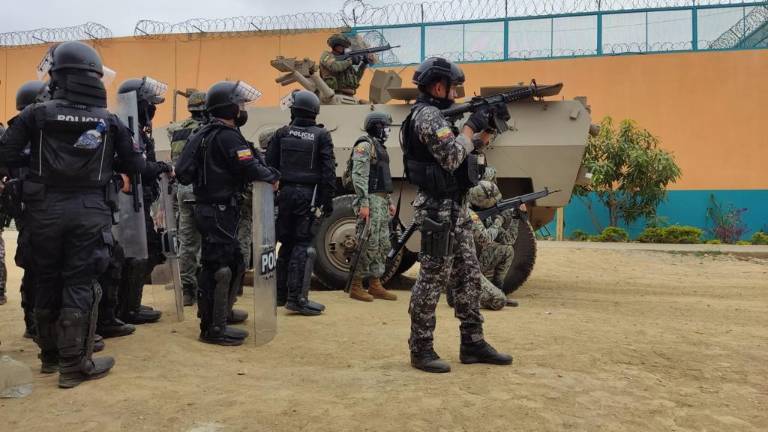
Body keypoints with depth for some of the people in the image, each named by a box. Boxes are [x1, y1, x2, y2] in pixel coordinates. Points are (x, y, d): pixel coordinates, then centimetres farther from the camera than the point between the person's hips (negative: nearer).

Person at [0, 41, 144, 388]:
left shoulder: (37, 113, -1)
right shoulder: (109, 120, 1)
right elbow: (134, 165, 5)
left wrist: (36, 161, 14)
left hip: (45, 209, 1)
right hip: (88, 211, -1)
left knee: (47, 283, 15)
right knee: (80, 286, 3)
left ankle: (50, 355, 29)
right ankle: (74, 365, 7)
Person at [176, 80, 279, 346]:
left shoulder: (205, 134, 14)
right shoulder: (227, 136, -16)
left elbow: (184, 173, 15)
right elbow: (250, 168, -24)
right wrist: (273, 176, -7)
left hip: (209, 208, 10)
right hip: (219, 211, -10)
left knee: (233, 263, 21)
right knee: (218, 267, -6)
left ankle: (222, 311, 35)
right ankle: (212, 328, 0)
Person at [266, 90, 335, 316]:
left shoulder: (281, 133, 5)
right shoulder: (321, 136, -1)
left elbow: (269, 165, 3)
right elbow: (328, 171, -6)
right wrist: (328, 200, -1)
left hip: (285, 193, 3)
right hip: (308, 195, -3)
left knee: (286, 243, 14)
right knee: (302, 245, -1)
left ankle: (280, 293, 22)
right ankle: (296, 298, -5)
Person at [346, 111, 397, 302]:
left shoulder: (379, 147, 22)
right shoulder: (365, 145, -8)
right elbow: (359, 176, -17)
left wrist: (389, 201, 21)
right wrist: (363, 203, -23)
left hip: (381, 201, 10)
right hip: (371, 200, -10)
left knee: (383, 244, 9)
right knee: (369, 244, -9)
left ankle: (375, 285, 15)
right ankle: (356, 286, -1)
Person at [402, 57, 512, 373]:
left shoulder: (438, 114, 18)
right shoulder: (428, 115, -13)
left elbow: (467, 151, 24)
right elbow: (452, 157, -23)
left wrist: (487, 129, 15)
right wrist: (471, 126, -11)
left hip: (455, 208, 10)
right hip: (438, 210, -10)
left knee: (469, 276, 12)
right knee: (432, 279, -4)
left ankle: (472, 344, 21)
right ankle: (421, 350, 7)